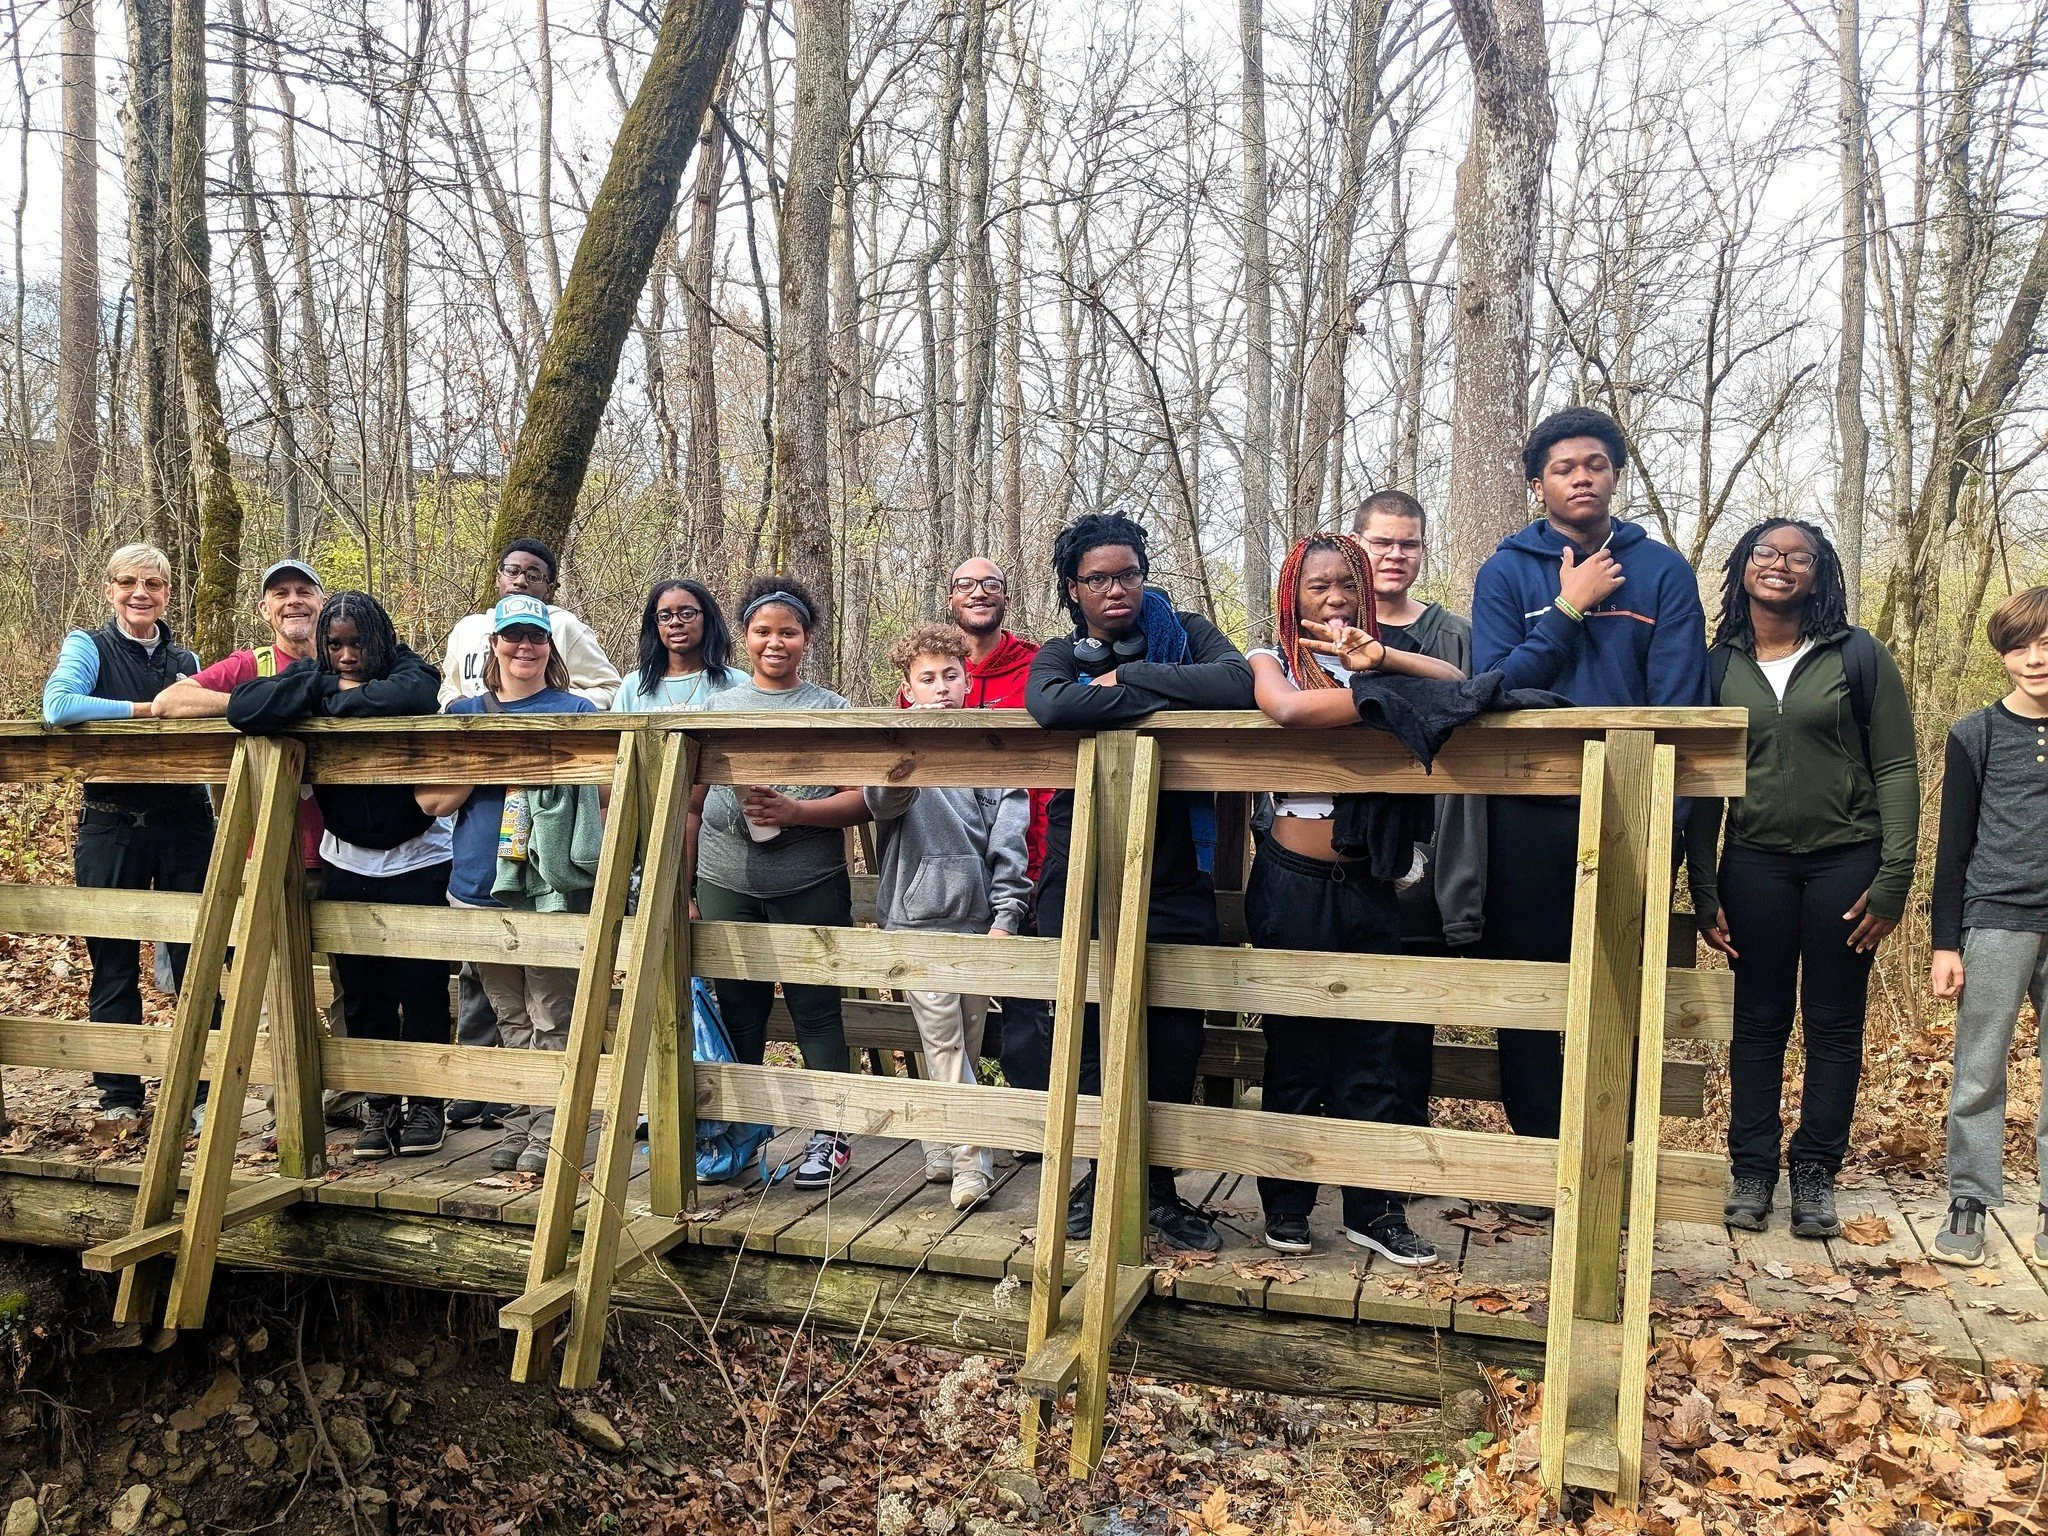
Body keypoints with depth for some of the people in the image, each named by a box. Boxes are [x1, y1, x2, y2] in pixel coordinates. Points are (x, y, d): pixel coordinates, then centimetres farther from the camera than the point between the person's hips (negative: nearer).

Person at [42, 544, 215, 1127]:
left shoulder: (185, 660, 12)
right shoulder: (88, 647, 0)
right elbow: (57, 706, -20)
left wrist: (214, 822, 10)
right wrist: (146, 708, -15)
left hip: (184, 822, 3)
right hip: (111, 827, -3)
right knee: (114, 967, 6)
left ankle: (204, 1093, 12)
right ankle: (118, 1096, 17)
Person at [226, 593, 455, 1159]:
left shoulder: (407, 670, -11)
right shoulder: (311, 677, 0)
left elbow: (412, 697, -36)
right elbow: (242, 708, -17)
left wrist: (336, 702, -21)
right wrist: (327, 686, -19)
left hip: (418, 861, -3)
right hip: (346, 863, 4)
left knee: (422, 987, 1)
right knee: (361, 993, 7)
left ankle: (428, 1103, 16)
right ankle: (379, 1105, 20)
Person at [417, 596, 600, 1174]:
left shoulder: (576, 712, 3)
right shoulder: (464, 714, 12)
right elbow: (431, 800, 4)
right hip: (479, 886, 4)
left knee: (552, 1020, -2)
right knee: (510, 1020, 13)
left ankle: (551, 1130, 6)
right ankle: (518, 1123, 22)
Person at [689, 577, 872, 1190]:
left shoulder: (831, 710, 2)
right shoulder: (717, 709, 11)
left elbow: (861, 800, -3)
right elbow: (693, 805, 14)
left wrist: (795, 811, -18)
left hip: (811, 887, -3)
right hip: (726, 885, 3)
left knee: (816, 1012, 3)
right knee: (736, 1014, 10)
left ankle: (831, 1135, 15)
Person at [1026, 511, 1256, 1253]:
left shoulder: (1184, 632, 5)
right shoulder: (1060, 655, 6)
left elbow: (1239, 684, -18)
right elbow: (1050, 707, -19)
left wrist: (1129, 676, -13)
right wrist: (1166, 693, -15)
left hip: (1174, 871, 0)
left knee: (1176, 1036, 2)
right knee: (1090, 1031, 6)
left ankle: (1161, 1187, 21)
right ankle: (1102, 1176, 26)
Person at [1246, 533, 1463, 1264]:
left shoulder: (1375, 658, 11)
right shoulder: (1274, 661, 2)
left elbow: (1460, 684, -6)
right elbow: (1287, 708, -23)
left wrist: (1382, 657, -18)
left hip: (1370, 881, 3)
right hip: (1294, 880, -3)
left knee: (1378, 1046, 4)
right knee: (1295, 1045, 6)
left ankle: (1374, 1208, 15)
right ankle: (1286, 1204, 19)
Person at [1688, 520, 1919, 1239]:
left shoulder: (1859, 656, -1)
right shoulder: (1718, 666, 4)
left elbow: (1897, 769, -3)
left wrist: (1893, 879, -10)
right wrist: (1703, 891, 3)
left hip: (1846, 862, -1)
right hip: (1754, 864, 1)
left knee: (1834, 1025, 6)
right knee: (1759, 1020, 6)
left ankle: (1815, 1175, 16)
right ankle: (1752, 1172, 14)